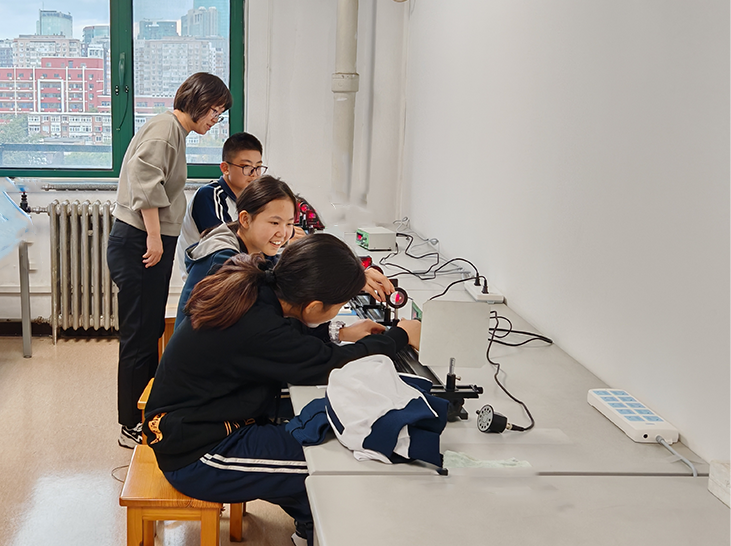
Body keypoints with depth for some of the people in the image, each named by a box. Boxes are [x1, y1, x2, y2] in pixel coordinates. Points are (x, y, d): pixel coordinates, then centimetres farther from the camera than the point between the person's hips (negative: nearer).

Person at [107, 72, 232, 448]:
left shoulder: (175, 131, 21)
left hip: (153, 245, 10)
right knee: (139, 335, -3)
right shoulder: (165, 127, -12)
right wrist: (154, 237, -24)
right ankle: (132, 427, 7)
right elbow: (144, 179, -25)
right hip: (139, 244, -10)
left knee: (151, 332, 16)